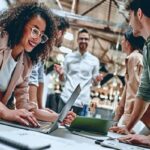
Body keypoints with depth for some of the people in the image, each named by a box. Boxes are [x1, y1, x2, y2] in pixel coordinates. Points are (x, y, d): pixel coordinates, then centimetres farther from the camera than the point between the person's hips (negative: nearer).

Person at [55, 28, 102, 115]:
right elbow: (63, 79, 13)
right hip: (65, 99, 1)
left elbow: (95, 82, 11)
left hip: (82, 102, -1)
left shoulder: (94, 60, 6)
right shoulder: (69, 57, 9)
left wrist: (97, 80, -11)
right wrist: (61, 73, -9)